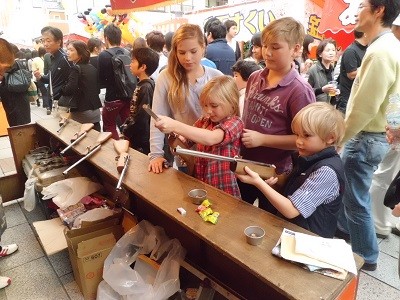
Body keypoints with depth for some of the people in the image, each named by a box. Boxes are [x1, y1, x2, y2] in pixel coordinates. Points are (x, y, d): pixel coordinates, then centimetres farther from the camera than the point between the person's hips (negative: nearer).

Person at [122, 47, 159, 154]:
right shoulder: (141, 84, 7)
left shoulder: (146, 88, -21)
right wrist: (125, 127, 10)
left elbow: (141, 118, -23)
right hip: (135, 138, 9)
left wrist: (126, 132, -12)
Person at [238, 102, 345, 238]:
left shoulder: (327, 171, -24)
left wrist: (258, 182, -23)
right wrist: (274, 179, -7)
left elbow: (291, 210, -24)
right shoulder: (309, 157, 0)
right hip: (291, 227, 7)